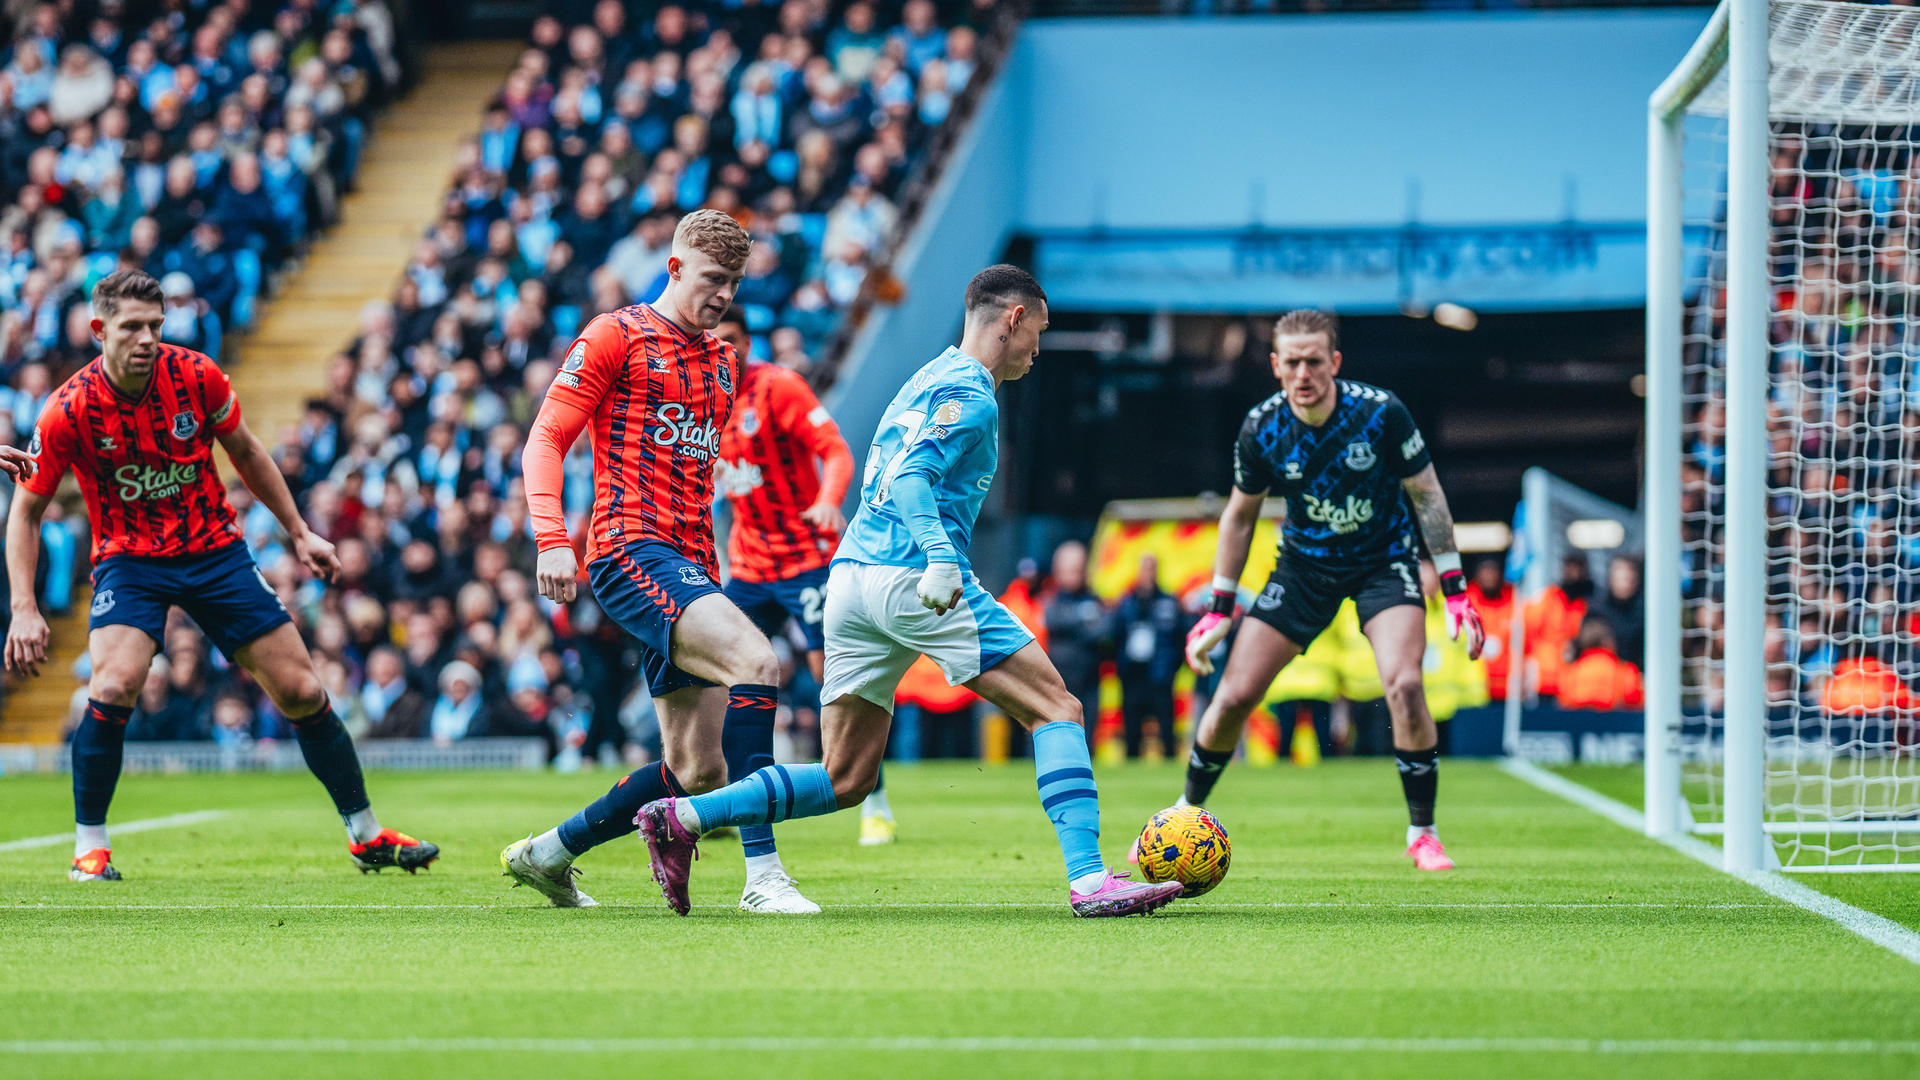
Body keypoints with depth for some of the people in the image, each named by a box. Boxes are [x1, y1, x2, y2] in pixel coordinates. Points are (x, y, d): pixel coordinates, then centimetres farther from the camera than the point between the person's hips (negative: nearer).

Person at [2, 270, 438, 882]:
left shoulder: (196, 376, -11)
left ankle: (367, 836, 16)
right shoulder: (69, 411, -17)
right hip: (129, 559, -2)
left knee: (301, 691, -1)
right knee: (114, 686, -28)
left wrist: (298, 533, 9)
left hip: (215, 550, 2)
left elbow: (245, 452, 8)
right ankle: (89, 848, -11)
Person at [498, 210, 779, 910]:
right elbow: (546, 438, -5)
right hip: (632, 550, -8)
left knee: (697, 768, 3)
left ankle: (547, 853, 20)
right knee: (757, 662, -30)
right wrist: (552, 538, -18)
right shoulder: (617, 336, 0)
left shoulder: (720, 360, 22)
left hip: (689, 567, 8)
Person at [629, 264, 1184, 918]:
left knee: (845, 781, 8)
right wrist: (941, 557, -33)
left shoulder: (930, 379, 24)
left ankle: (681, 818, -3)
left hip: (850, 572, 9)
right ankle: (1088, 881, -16)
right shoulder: (970, 393, -6)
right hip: (911, 578, -9)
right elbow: (907, 476, -19)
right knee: (1056, 710, -4)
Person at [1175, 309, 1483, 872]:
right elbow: (1240, 514, 2)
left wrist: (1455, 589, -12)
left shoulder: (1380, 412, -23)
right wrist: (1218, 609, 3)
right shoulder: (1262, 428, -15)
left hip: (1384, 560, -2)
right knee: (1233, 697, -5)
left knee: (1404, 685, -25)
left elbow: (1426, 494, -10)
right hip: (1304, 562, 2)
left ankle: (1422, 832, -8)